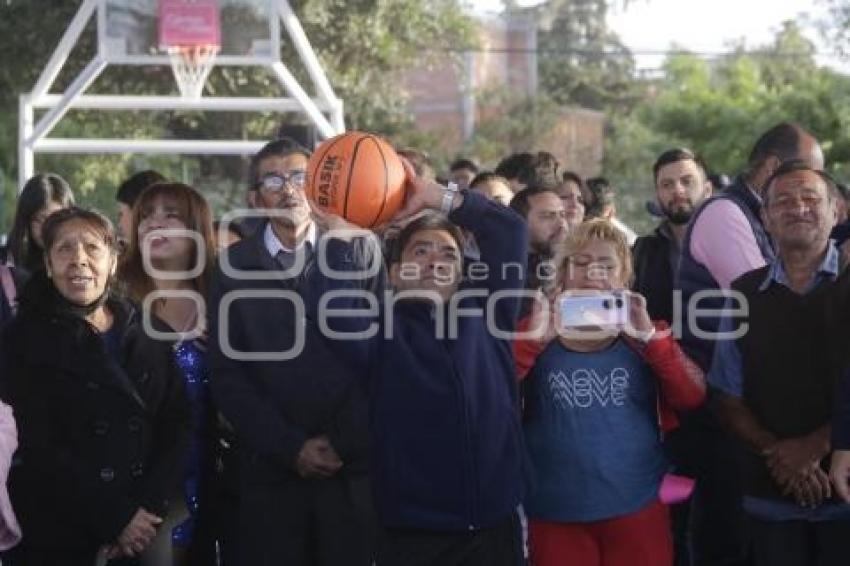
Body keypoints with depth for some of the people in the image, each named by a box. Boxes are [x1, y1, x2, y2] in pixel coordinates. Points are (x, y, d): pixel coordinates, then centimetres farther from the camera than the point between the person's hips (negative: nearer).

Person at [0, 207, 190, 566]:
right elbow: (37, 449, -11)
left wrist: (150, 508, -11)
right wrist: (115, 518, -15)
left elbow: (176, 426, 3)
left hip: (140, 536, 4)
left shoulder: (146, 336, 9)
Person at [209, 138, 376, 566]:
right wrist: (291, 447, -7)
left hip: (353, 467, 0)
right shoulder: (235, 267, 6)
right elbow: (227, 375, 1)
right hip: (271, 469, 0)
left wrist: (344, 442, -10)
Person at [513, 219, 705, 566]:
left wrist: (649, 337, -17)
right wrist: (534, 338, -20)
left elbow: (692, 398, -7)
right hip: (556, 515, -1)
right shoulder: (534, 336, 3)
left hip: (638, 509, 1)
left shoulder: (646, 337, 6)